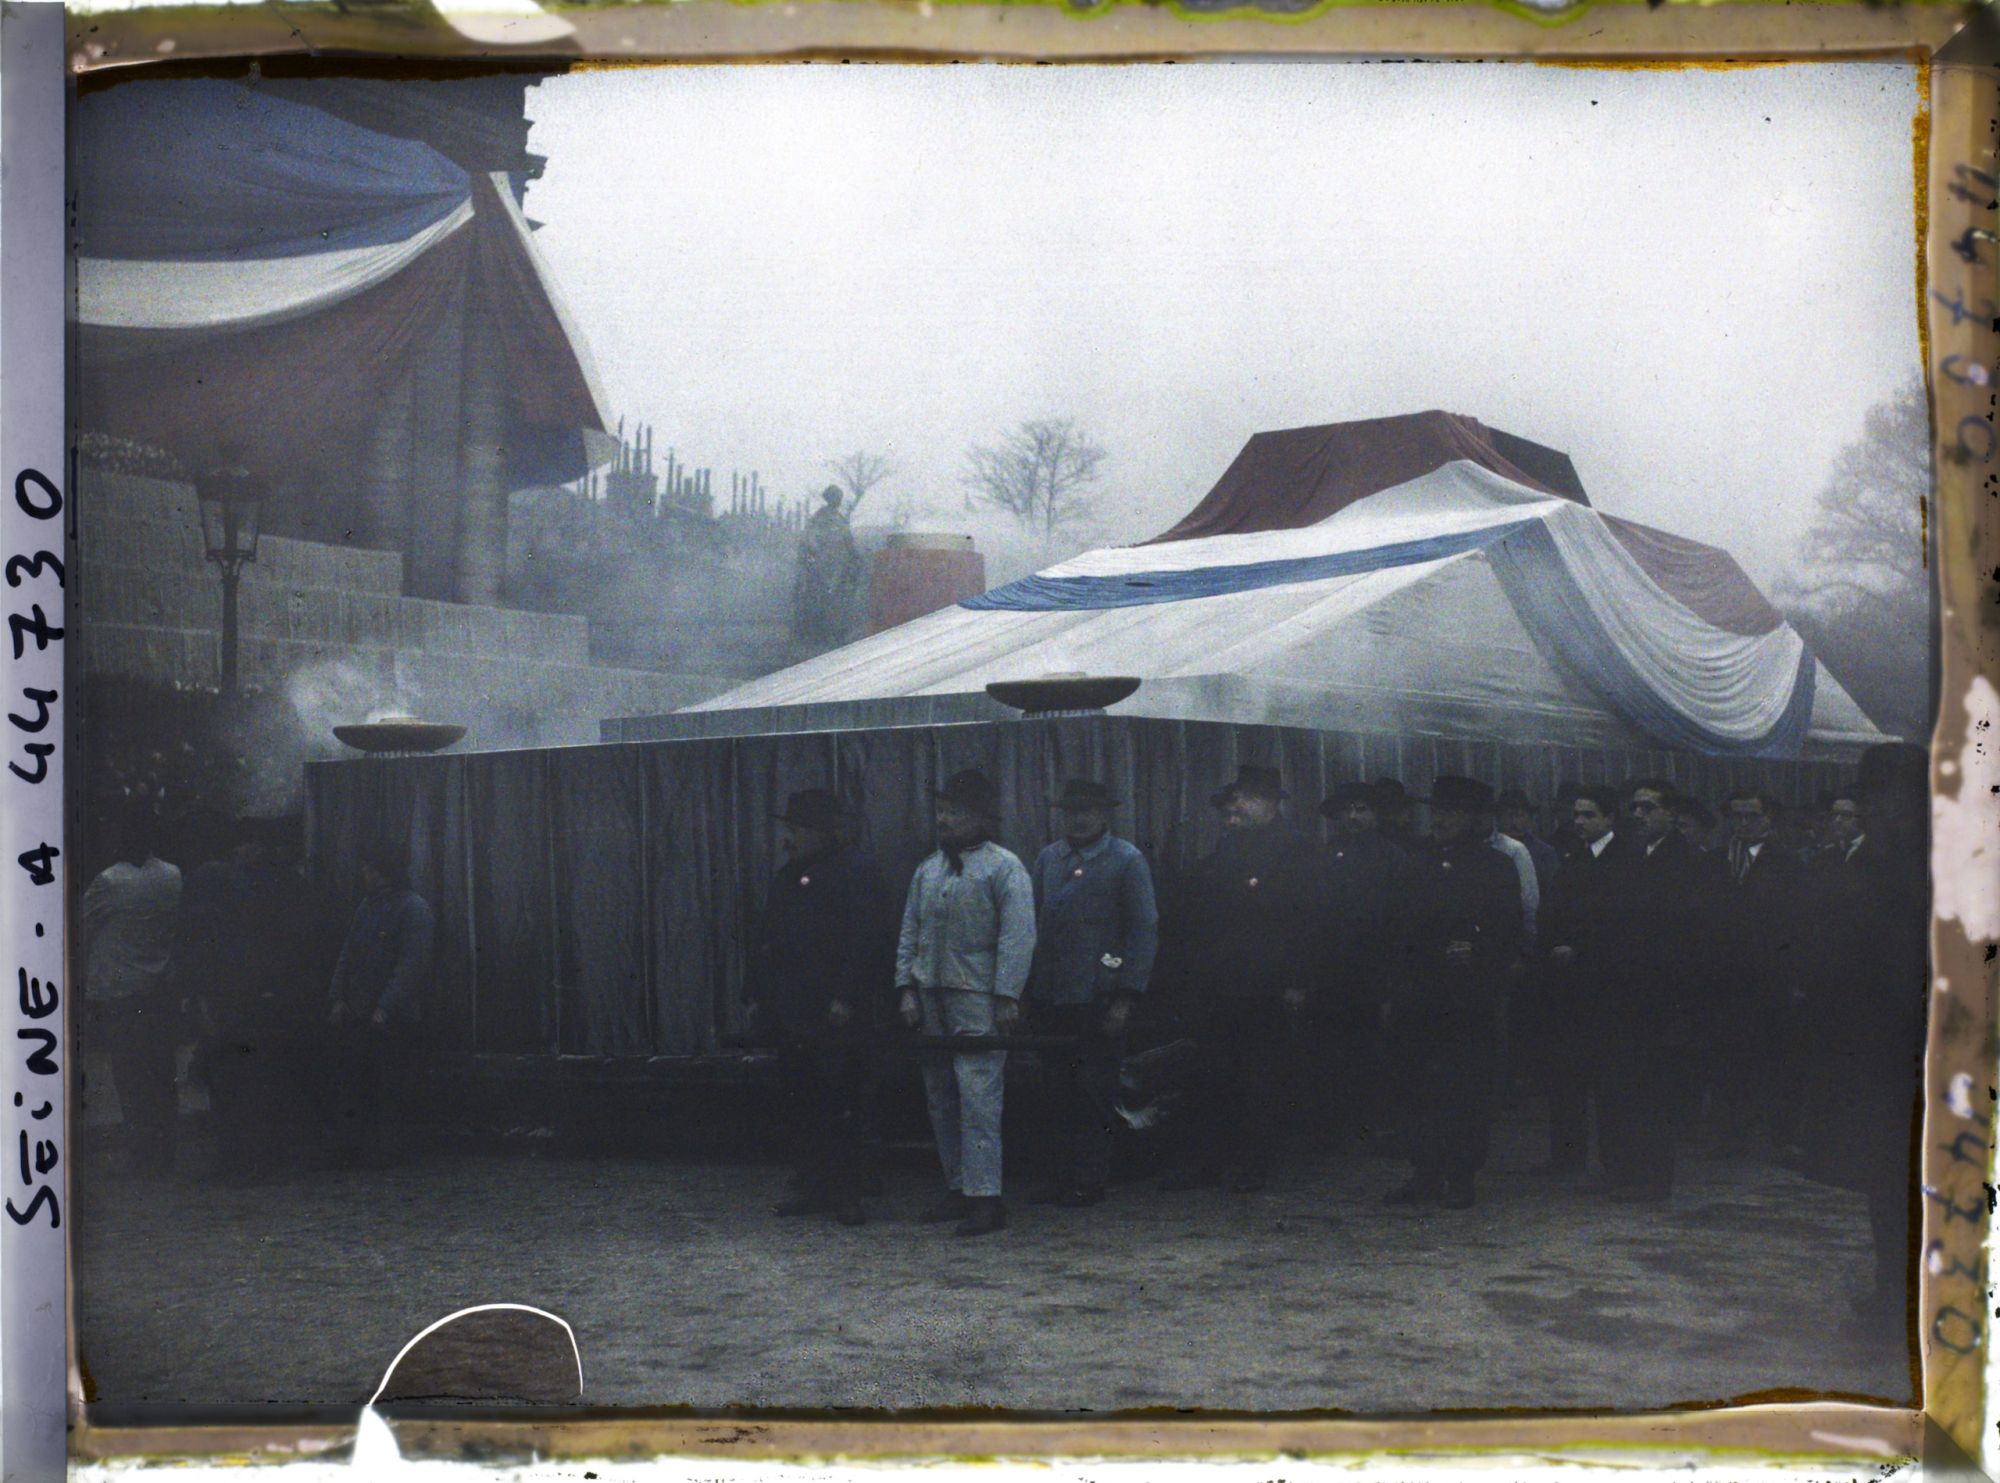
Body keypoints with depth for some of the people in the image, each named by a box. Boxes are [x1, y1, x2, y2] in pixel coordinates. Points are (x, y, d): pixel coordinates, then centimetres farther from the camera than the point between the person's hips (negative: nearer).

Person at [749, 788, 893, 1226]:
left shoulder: (855, 869, -8)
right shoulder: (786, 877, 17)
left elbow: (865, 940, -15)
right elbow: (766, 940, 20)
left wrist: (846, 999, -19)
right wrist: (758, 993, 13)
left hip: (836, 1014, -8)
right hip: (793, 1011, 8)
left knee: (841, 1106, -3)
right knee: (800, 1104, 11)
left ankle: (846, 1194, 4)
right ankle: (810, 1187, 19)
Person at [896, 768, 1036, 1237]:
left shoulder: (1003, 868, -4)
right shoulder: (927, 871, 15)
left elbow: (1018, 936, -9)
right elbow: (909, 932, 17)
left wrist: (1007, 996, -15)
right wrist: (906, 987, 7)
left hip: (977, 998, -7)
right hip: (932, 998, 7)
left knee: (977, 1096, -10)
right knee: (941, 1097, 10)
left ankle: (985, 1196, -8)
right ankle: (958, 1189, 19)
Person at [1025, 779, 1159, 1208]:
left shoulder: (1126, 861, -2)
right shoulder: (1048, 859, 13)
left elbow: (1144, 931, -6)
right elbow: (1034, 924, 16)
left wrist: (1126, 998, -11)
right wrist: (1030, 990, 9)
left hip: (1098, 1000, -5)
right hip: (1051, 997, 5)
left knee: (1094, 1092, -1)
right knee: (1063, 1091, 9)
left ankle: (1091, 1181, 7)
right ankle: (1069, 1175, 17)